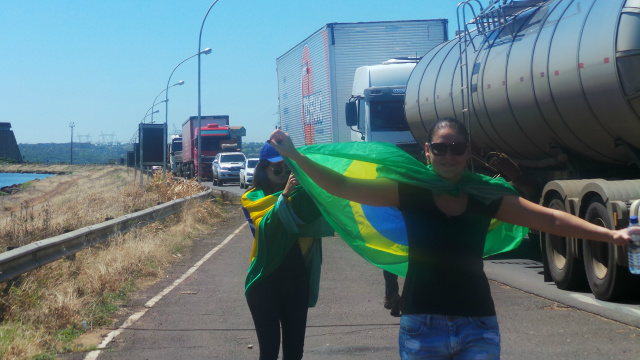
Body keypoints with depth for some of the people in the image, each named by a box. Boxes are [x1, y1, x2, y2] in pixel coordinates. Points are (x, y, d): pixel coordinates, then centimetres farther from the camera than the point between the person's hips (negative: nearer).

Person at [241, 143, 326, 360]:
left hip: (297, 279, 3)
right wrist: (284, 195, -33)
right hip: (266, 279, -3)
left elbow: (314, 220, -10)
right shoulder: (253, 198, -1)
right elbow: (265, 226, -20)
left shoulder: (301, 194, 8)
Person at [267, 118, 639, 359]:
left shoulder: (487, 197, 3)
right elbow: (342, 187, -3)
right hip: (422, 324, -1)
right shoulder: (410, 192, -1)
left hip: (478, 327, 1)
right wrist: (296, 156, -9)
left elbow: (551, 219, 1)